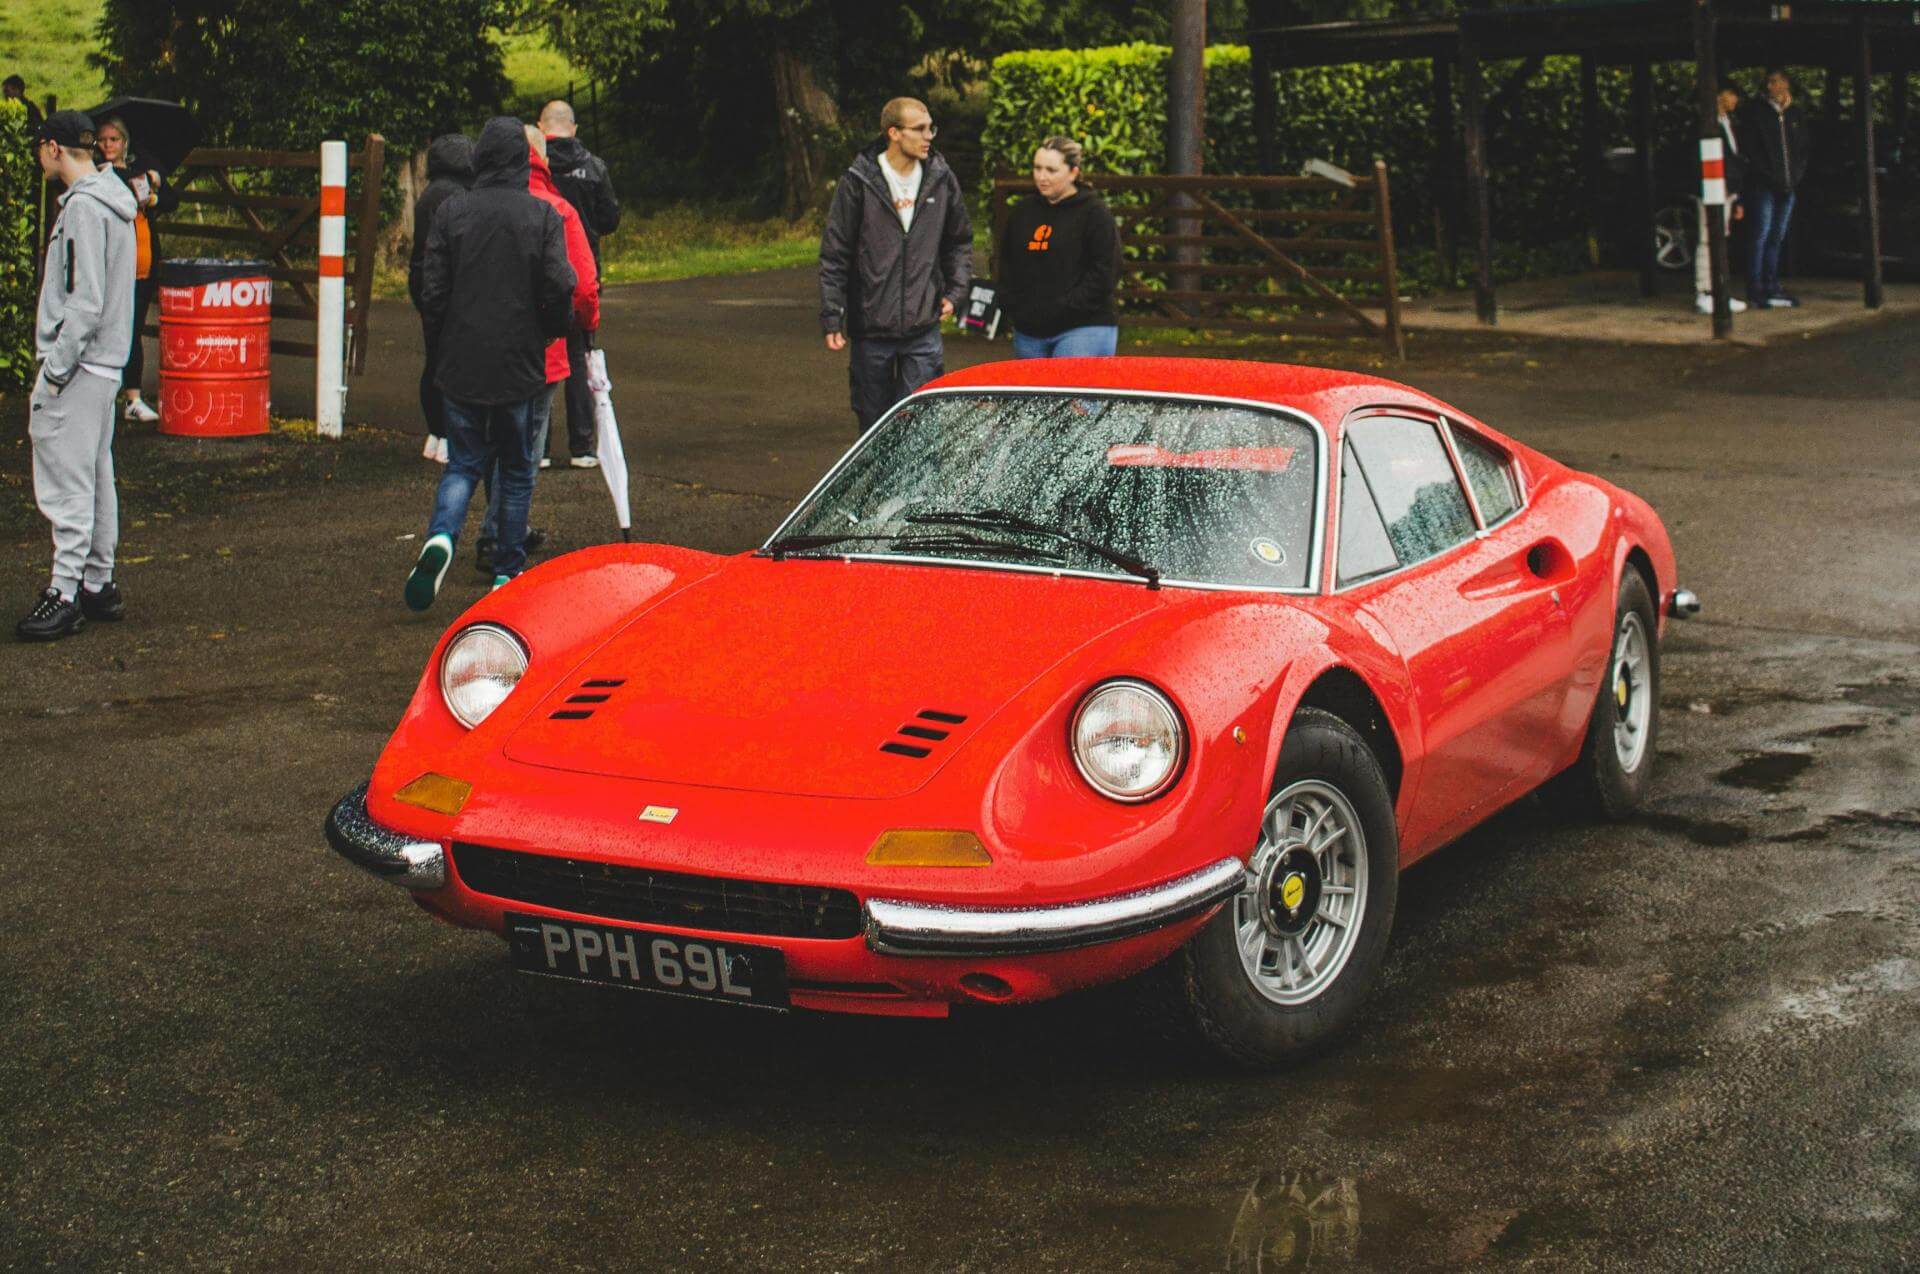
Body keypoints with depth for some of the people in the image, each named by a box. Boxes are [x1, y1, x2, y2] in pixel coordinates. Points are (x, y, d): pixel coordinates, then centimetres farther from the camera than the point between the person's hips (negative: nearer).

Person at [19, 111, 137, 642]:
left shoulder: (83, 207, -16)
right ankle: (99, 583, 20)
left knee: (67, 481, -7)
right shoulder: (115, 202, 14)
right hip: (104, 362, 10)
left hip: (78, 366, -10)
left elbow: (85, 303, -21)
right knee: (96, 477, 14)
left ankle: (65, 592, -6)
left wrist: (55, 371, -17)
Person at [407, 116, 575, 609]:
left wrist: (439, 344, 12)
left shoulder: (452, 211, -2)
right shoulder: (543, 215, -5)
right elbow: (560, 287, -11)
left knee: (463, 463, 11)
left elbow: (431, 288, -1)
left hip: (461, 365, 1)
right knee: (517, 470, 12)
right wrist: (550, 331, 8)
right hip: (521, 366, -1)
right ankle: (507, 572, 14)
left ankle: (441, 537, -16)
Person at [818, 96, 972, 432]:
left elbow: (960, 241, 18)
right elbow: (834, 256, -3)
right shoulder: (859, 182, -6)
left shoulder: (941, 180, 3)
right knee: (874, 423, 10)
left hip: (923, 329, 1)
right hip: (870, 329, -1)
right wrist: (831, 318, -6)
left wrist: (955, 291, 5)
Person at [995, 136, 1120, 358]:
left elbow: (1105, 272, -10)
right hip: (1028, 332, 6)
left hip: (1084, 330, -6)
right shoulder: (1023, 212, 15)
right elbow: (1006, 264, 21)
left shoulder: (1094, 212, -4)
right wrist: (1011, 305, 5)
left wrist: (1066, 307, -15)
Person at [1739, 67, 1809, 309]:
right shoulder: (1757, 110, 0)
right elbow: (1751, 147, -5)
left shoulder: (1796, 114, 13)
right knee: (1760, 235, -8)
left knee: (1777, 237, 8)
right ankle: (1755, 291, -8)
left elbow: (1807, 146, 19)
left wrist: (1798, 173, 6)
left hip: (1788, 185, 5)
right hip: (1763, 184, -5)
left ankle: (1771, 288, 13)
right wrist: (1767, 173, -11)